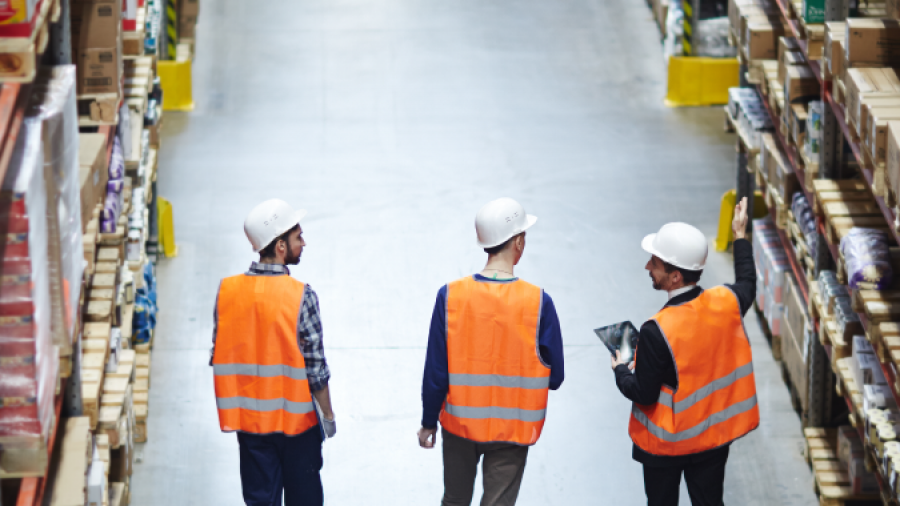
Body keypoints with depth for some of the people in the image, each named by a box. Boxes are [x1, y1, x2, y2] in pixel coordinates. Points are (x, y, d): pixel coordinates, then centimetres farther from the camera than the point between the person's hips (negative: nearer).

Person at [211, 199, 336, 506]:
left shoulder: (227, 291, -5)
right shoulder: (301, 296, -18)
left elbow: (218, 356, 2)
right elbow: (316, 368, -15)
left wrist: (230, 409, 14)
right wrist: (328, 414, -1)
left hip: (249, 420, 3)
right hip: (296, 419, -3)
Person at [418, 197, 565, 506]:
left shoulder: (450, 296, -13)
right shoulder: (538, 302, -15)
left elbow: (436, 372, -9)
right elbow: (554, 378, -8)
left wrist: (428, 422, 5)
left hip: (460, 423, 2)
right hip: (511, 429, -2)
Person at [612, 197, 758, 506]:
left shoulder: (657, 332, -30)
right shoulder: (726, 303, -13)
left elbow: (643, 394, -21)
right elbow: (747, 284, 14)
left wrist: (620, 371, 0)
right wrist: (740, 238, 27)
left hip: (665, 443, -4)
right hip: (714, 436, 4)